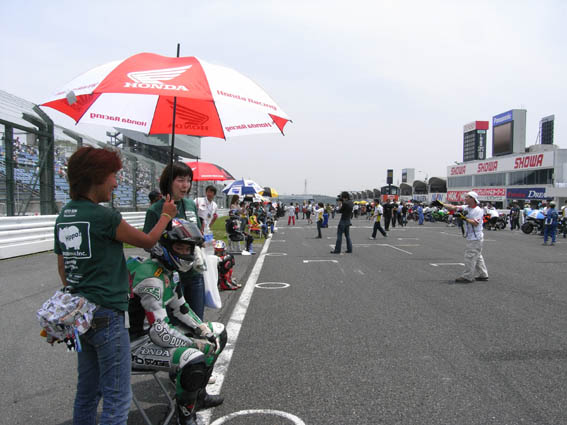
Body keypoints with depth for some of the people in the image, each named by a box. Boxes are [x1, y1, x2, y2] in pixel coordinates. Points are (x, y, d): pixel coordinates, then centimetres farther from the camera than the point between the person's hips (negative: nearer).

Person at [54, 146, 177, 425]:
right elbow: (147, 241, -3)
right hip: (107, 315, -9)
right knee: (117, 398, 1)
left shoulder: (63, 217, 8)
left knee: (87, 391, 20)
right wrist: (166, 215, 12)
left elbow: (62, 268, 16)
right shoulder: (104, 217, -17)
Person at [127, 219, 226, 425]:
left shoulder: (167, 270, 6)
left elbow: (180, 307, 16)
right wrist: (195, 344, -19)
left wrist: (201, 328, 1)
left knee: (217, 333, 13)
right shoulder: (152, 278, -26)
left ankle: (198, 394, 23)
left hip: (158, 330, 10)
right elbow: (159, 333, -29)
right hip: (138, 344, -10)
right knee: (194, 361, -33)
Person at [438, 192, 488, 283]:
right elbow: (453, 207, 2)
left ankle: (467, 277, -3)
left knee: (470, 257, -7)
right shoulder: (466, 208, 7)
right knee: (477, 257, 15)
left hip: (476, 237, -8)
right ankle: (483, 275, 25)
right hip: (470, 237, 8)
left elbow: (475, 223, -22)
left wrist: (465, 218, -24)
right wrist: (442, 204, -6)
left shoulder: (478, 210, -13)